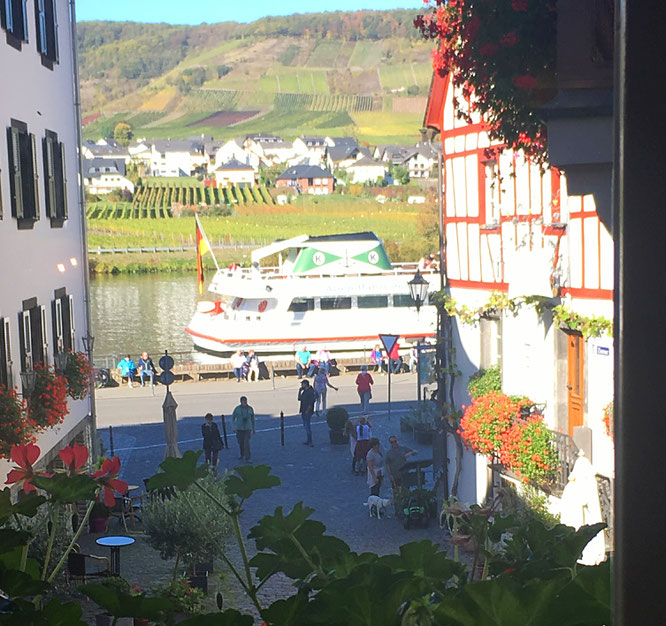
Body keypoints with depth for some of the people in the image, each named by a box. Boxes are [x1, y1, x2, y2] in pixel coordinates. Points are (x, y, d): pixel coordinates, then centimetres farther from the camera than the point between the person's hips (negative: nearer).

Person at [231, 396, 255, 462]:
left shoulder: (250, 409, -3)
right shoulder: (237, 409, -7)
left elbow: (252, 419, 9)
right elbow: (232, 419, -3)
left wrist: (253, 429, 13)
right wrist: (234, 428, -13)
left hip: (247, 428, -1)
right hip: (239, 429, 1)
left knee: (247, 442, -14)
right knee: (240, 442, 13)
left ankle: (247, 458, -13)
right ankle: (242, 454, 39)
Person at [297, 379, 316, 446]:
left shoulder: (311, 392, -14)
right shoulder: (304, 391, 15)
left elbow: (311, 402, -20)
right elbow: (299, 399, 22)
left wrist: (307, 410, -22)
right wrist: (299, 391, 11)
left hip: (308, 412, -10)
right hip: (304, 411, 10)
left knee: (307, 426, -11)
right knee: (305, 426, 15)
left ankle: (310, 441, -9)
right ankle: (308, 440, 22)